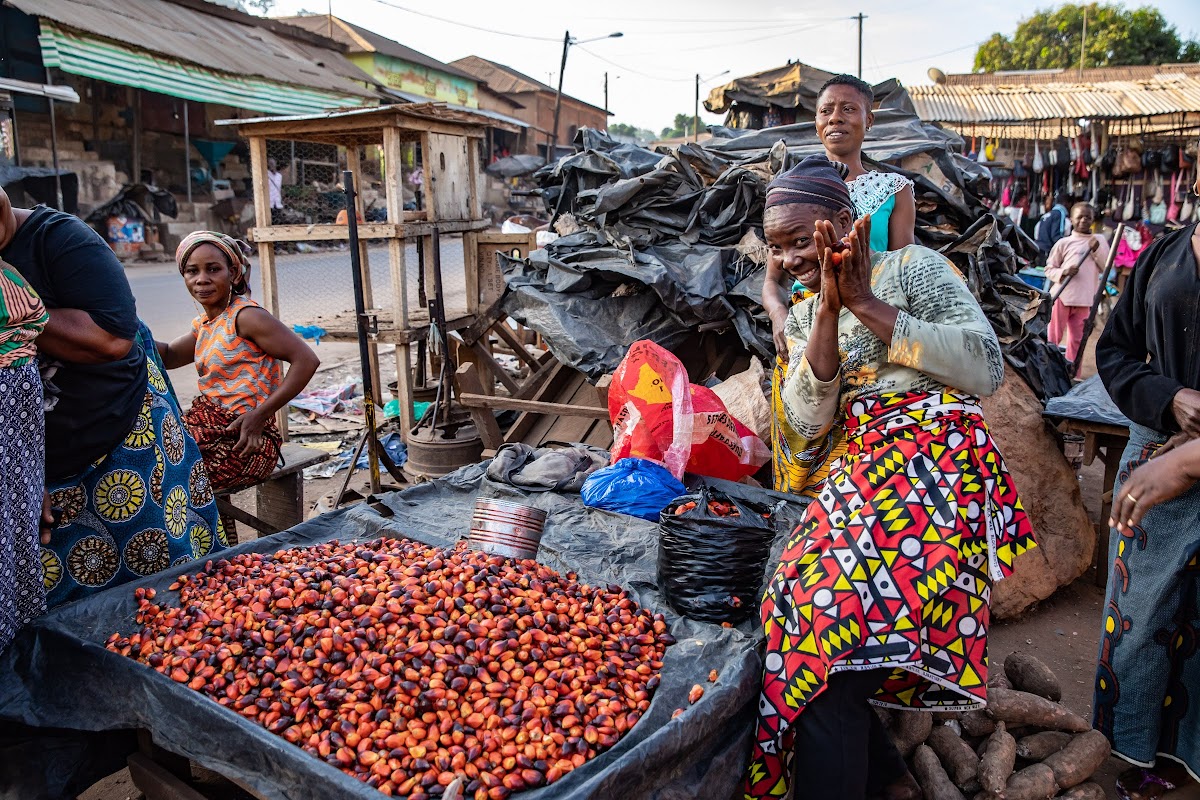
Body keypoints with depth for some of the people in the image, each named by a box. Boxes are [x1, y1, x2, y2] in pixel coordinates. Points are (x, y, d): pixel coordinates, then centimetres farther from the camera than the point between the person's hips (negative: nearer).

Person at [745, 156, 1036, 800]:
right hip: (864, 477, 6)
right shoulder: (804, 316, 17)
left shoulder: (912, 268, 1)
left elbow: (987, 370, -11)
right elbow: (810, 420, 2)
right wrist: (828, 309, -10)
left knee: (829, 644, -19)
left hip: (935, 474, -6)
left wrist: (866, 304, -12)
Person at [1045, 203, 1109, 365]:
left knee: (1078, 339, 8)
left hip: (1085, 298, 2)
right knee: (1054, 336, 2)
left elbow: (1106, 268, 5)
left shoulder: (1100, 240, 10)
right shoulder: (1063, 242, 3)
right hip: (1062, 295, -2)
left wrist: (1097, 250, -7)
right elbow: (1049, 269, 5)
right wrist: (1063, 272, -14)